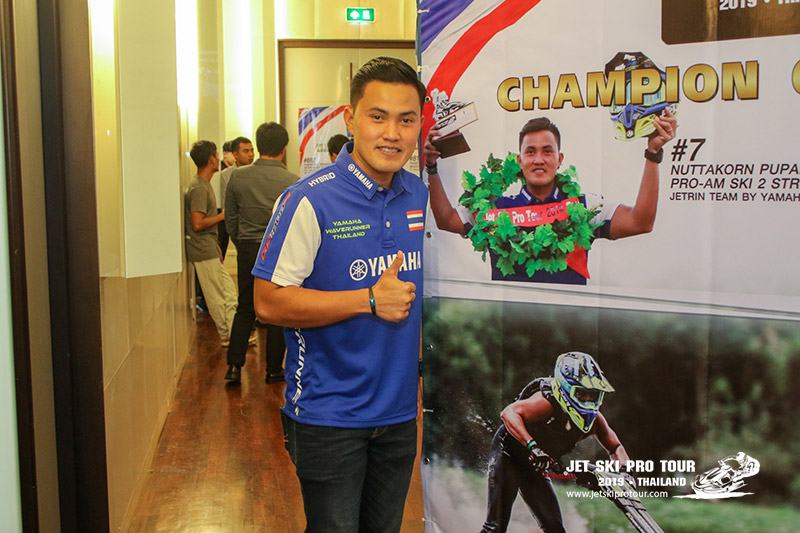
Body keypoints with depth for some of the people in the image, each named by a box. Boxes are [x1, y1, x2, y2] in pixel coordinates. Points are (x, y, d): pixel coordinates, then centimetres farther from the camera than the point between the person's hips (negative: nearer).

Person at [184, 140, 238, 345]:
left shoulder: (203, 185, 15)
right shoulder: (198, 188, -18)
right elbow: (198, 224, -24)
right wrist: (222, 215, -12)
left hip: (209, 249, 10)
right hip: (203, 251, -10)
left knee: (228, 289, 12)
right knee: (216, 296, 0)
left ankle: (232, 332, 16)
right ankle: (227, 335, 10)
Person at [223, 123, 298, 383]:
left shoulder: (238, 176, -2)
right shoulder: (291, 182, -11)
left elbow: (230, 218, 5)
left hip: (247, 250, 3)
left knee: (245, 308, 15)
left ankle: (234, 366, 9)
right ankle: (274, 369, 15)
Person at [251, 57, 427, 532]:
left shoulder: (421, 196, 3)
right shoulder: (310, 201, -17)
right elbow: (268, 302, -19)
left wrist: (425, 358, 7)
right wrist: (370, 300, -22)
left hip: (400, 409, 6)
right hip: (330, 416, -6)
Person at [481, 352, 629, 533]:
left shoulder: (594, 419, -9)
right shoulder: (548, 402, -29)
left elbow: (615, 447, 5)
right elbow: (509, 413, -43)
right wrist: (532, 446, -54)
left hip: (534, 468, 7)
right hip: (507, 455, -7)